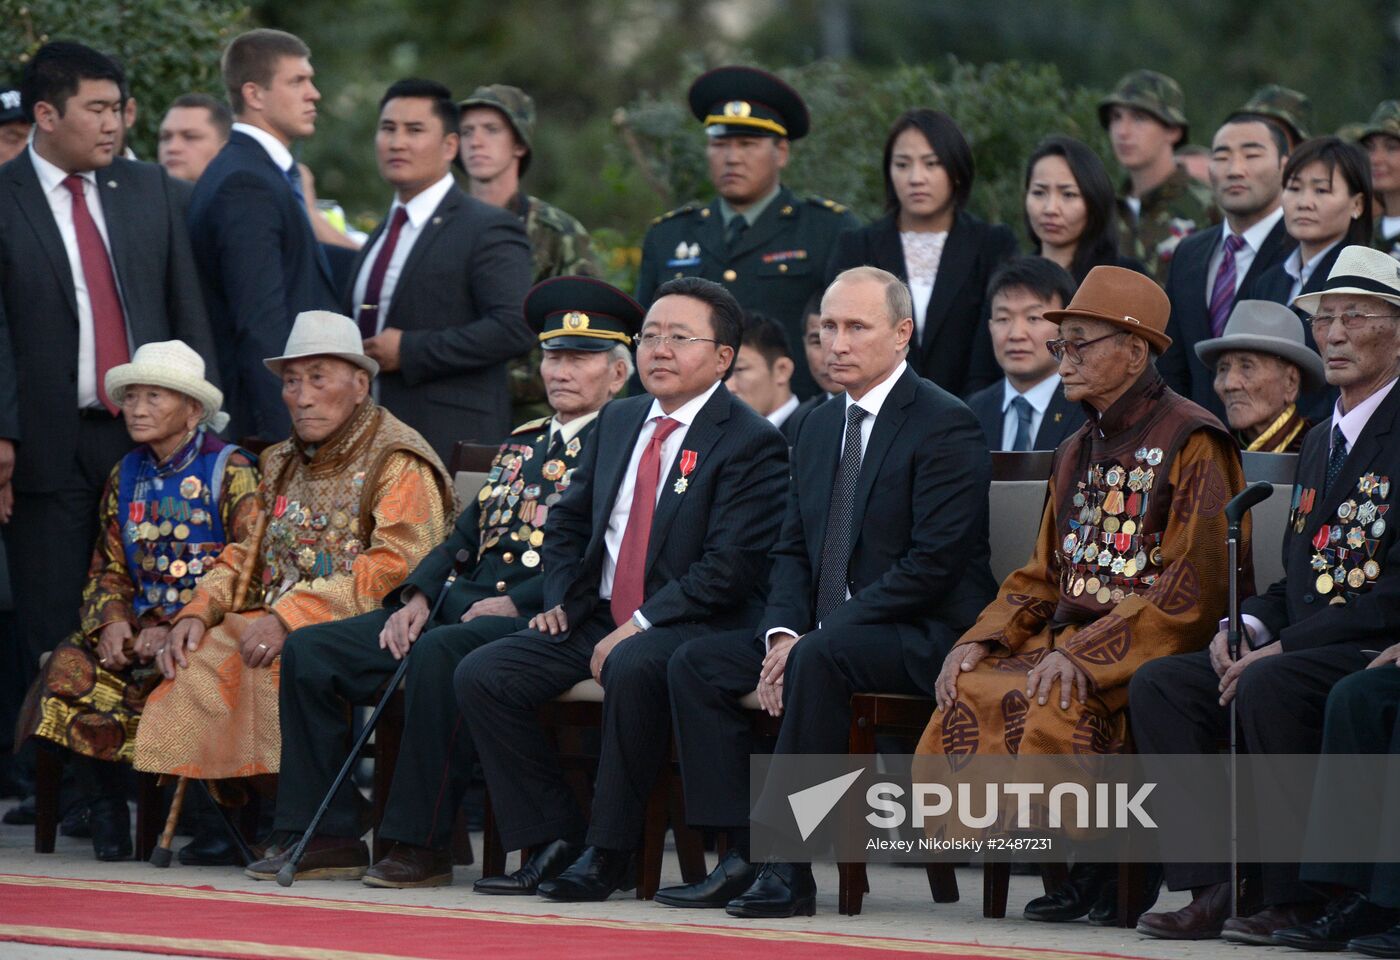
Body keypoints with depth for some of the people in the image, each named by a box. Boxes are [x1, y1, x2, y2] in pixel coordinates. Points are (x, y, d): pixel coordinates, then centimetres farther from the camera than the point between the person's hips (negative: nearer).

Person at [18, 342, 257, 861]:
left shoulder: (230, 472, -2)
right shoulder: (125, 477, 16)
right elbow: (107, 569, 16)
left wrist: (175, 629, -18)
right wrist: (111, 621, -7)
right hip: (140, 628, 5)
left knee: (171, 673, -36)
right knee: (71, 669, -25)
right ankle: (106, 812, -14)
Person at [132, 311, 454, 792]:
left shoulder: (399, 464, -4)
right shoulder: (283, 463, 22)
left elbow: (394, 571, -16)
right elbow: (248, 555, 22)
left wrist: (292, 617, -23)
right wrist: (198, 612, 0)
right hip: (275, 625, 7)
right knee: (196, 659, -20)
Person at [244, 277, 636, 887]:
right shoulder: (519, 446, 25)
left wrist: (515, 602, -18)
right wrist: (417, 597, 3)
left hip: (540, 619, -8)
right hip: (459, 607, 8)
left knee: (439, 655, -39)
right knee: (308, 650, -5)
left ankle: (422, 844, -29)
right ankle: (326, 838, -6)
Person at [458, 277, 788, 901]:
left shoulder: (750, 444, -8)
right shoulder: (619, 421, 16)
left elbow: (730, 568, -17)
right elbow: (568, 521, 27)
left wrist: (638, 626, -20)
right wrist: (561, 598, 9)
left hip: (692, 629, -7)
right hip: (597, 618, 7)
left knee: (631, 667, -39)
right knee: (480, 675, -11)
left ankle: (608, 854, -27)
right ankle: (554, 843, -7)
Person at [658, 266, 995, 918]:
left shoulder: (944, 425, -11)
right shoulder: (821, 428, 16)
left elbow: (935, 562, -19)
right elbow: (793, 549, 17)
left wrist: (811, 640, -20)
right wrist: (783, 632, -6)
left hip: (925, 636, -9)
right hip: (822, 632, 9)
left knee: (819, 661, -36)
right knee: (696, 665, -6)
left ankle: (788, 864, -33)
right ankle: (740, 856, -12)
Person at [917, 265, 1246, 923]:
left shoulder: (1192, 444, -6)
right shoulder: (1078, 452, 20)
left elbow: (1193, 589, -14)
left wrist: (1084, 655, -22)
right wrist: (981, 641, 1)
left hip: (1154, 649, -7)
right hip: (1073, 640, 7)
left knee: (1052, 702, -33)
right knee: (971, 691, -21)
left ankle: (1116, 866, -12)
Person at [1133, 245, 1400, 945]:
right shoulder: (1320, 441, 21)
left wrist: (1282, 648, -19)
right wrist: (1245, 626, 1)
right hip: (1305, 648, 9)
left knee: (1269, 688, -34)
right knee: (1160, 683, -9)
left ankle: (1303, 903, -25)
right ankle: (1210, 891, -14)